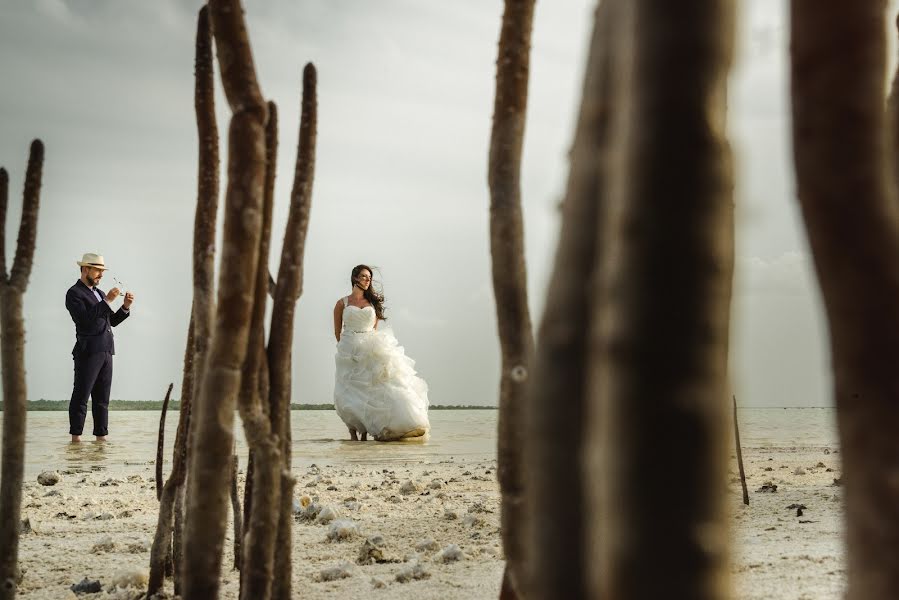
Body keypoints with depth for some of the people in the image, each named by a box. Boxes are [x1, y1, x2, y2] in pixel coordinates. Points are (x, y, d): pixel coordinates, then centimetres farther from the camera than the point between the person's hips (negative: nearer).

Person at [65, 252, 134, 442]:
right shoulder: (74, 293, -5)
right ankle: (76, 437, -1)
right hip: (88, 353, -8)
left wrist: (125, 306, 4)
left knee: (102, 398, 7)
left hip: (105, 352, 8)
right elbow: (85, 319, -20)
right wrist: (107, 301, -21)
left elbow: (112, 321, 20)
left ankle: (101, 436, 10)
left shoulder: (98, 293, 20)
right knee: (81, 396, -4)